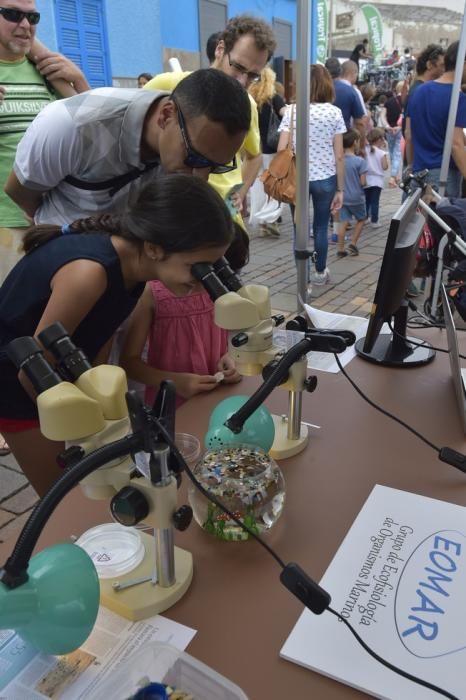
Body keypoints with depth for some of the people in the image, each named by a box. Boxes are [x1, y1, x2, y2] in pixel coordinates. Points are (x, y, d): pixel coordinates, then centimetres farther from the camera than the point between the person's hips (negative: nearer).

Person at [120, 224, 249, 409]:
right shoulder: (153, 294, -12)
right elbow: (129, 361, -9)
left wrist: (229, 357, -9)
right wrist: (174, 381, -22)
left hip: (217, 397, 4)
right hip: (169, 404, -4)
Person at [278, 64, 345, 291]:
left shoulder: (291, 111, -3)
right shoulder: (334, 112, -1)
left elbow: (281, 151, -8)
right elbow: (339, 156, -3)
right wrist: (340, 189, 4)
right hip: (326, 179, 1)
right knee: (321, 228, 16)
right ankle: (320, 272, 33)